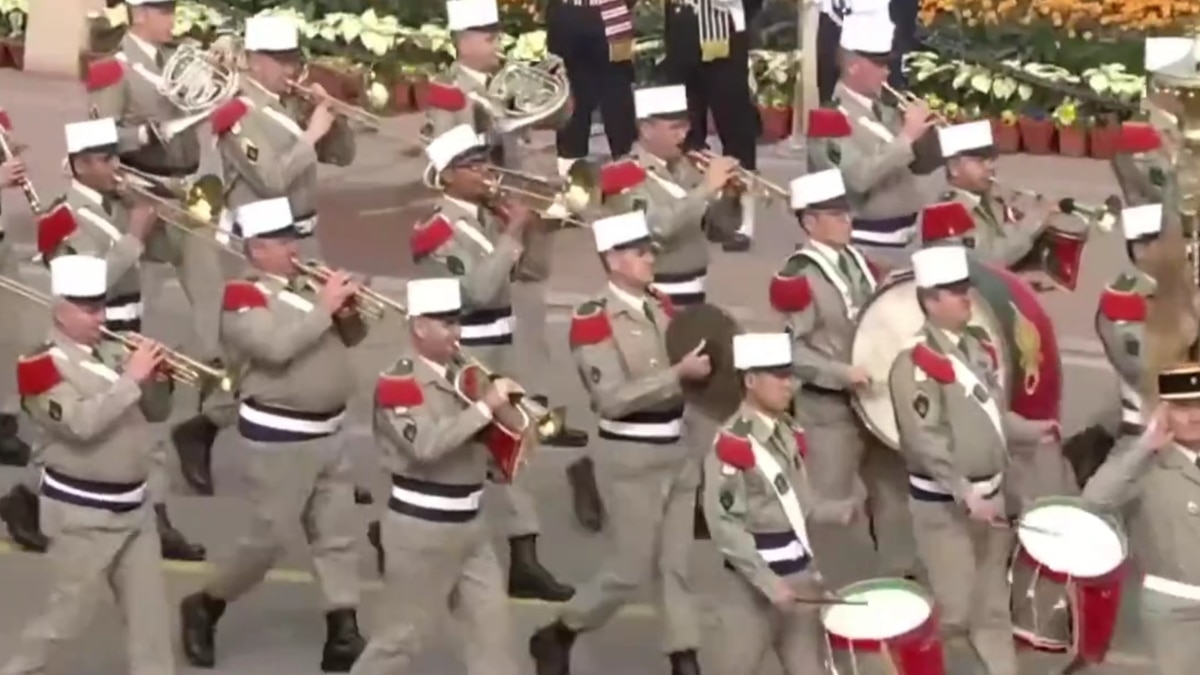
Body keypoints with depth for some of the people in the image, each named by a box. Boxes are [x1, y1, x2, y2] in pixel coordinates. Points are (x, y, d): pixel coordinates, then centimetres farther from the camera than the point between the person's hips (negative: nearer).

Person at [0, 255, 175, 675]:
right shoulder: (44, 366, -13)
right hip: (82, 511, -7)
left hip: (133, 503, 7)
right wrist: (131, 379, -27)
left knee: (150, 610, 8)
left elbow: (156, 412, 13)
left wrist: (156, 379, -8)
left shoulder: (113, 352, 7)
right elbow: (80, 423, -28)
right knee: (69, 613, 1)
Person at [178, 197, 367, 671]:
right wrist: (324, 307, -22)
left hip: (328, 431, 8)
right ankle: (204, 607, 20)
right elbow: (277, 347, -28)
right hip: (279, 435, -8)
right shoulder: (244, 296, -12)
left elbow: (350, 338, 17)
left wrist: (348, 309, -4)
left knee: (338, 535, 5)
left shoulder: (307, 285, 11)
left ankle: (343, 634, 8)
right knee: (269, 538, -1)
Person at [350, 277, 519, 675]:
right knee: (404, 633, 4)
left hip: (468, 523, 8)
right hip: (422, 527, -7)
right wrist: (484, 408, -30)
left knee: (493, 626, 3)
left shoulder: (458, 374, 10)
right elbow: (426, 445, -31)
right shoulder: (398, 383, -15)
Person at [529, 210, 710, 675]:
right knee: (632, 567, 0)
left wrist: (706, 367, -4)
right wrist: (678, 374, -26)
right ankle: (556, 637, 20)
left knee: (677, 563, 7)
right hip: (631, 457, -7)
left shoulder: (662, 308, 8)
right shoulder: (591, 322, -14)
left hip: (678, 449, 7)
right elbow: (613, 399, -21)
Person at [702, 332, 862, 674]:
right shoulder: (731, 444, -18)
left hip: (801, 574, 8)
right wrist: (768, 582, -22)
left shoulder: (789, 433, 9)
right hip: (753, 584, -8)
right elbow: (724, 525, -21)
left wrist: (839, 510, -2)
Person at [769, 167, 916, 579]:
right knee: (831, 505, 0)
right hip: (827, 408, -8)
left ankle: (901, 575, 30)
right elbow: (791, 352, -18)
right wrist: (842, 373, -27)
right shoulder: (797, 278, -15)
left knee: (894, 490, 16)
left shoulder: (859, 263, 8)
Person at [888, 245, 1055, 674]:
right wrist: (965, 497, -26)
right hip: (944, 504, -8)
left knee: (993, 606, 16)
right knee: (955, 612, -1)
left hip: (990, 493, 8)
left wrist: (1030, 429, 1)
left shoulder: (977, 347, 8)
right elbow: (925, 442, -23)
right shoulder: (916, 364, -19)